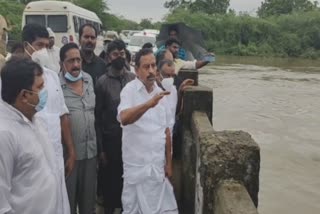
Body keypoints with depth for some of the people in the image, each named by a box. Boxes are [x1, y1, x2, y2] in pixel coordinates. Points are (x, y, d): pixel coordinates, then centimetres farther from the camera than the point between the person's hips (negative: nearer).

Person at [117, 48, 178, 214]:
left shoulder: (160, 93, 6)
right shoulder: (129, 90, -10)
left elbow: (166, 131, 9)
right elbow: (124, 118, -30)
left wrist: (169, 162, 8)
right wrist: (148, 104, -44)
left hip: (158, 164, 5)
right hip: (136, 165, -4)